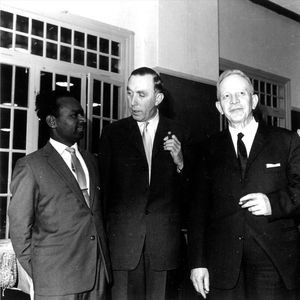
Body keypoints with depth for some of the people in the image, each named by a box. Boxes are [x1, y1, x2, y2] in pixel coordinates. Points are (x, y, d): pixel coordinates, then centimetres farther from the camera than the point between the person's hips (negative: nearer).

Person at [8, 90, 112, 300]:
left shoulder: (90, 160, 12)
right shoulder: (30, 166, -6)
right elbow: (19, 229, -3)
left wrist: (105, 262, 8)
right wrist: (38, 276, -1)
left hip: (98, 274, 5)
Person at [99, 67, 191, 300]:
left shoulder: (179, 134, 5)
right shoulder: (112, 133, 6)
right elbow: (103, 186, 7)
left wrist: (180, 162, -11)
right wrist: (103, 235, 2)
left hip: (165, 239, 0)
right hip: (122, 239, 0)